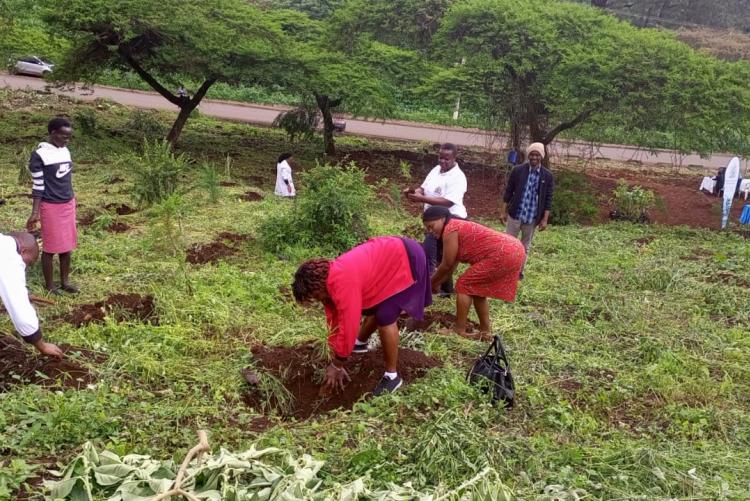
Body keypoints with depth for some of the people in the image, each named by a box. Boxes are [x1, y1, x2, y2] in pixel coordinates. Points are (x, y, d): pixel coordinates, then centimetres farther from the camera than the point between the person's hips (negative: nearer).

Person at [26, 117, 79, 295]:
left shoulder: (65, 151, 5)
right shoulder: (40, 155, -15)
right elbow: (38, 185, -12)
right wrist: (35, 212, -12)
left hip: (69, 204, 6)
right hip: (51, 206, -6)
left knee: (67, 244, 12)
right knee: (51, 247, 4)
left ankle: (65, 281, 25)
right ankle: (49, 285, 16)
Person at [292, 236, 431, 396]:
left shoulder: (342, 283, -30)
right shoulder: (328, 280, 0)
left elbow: (348, 326, -27)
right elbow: (334, 321, 6)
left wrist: (336, 365, -14)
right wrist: (336, 364, 7)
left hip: (407, 259, -9)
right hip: (393, 254, 9)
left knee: (385, 318, -12)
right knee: (373, 309, 24)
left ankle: (392, 376, 0)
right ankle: (360, 343, 51)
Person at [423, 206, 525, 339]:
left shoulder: (450, 229, -9)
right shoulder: (458, 227, 20)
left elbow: (447, 265, -3)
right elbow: (452, 265, 23)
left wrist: (432, 282, 11)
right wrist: (437, 283, 27)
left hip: (503, 255, -10)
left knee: (464, 285, 0)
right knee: (477, 289, 19)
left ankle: (460, 330, 4)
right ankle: (485, 331, 22)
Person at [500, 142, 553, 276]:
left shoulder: (547, 176, -4)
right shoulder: (517, 170, -5)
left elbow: (548, 199, -1)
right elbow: (508, 192, 0)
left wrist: (545, 219, -4)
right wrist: (503, 211, -1)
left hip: (532, 218, 1)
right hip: (515, 214, -1)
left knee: (525, 246, 14)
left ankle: (519, 271, 29)